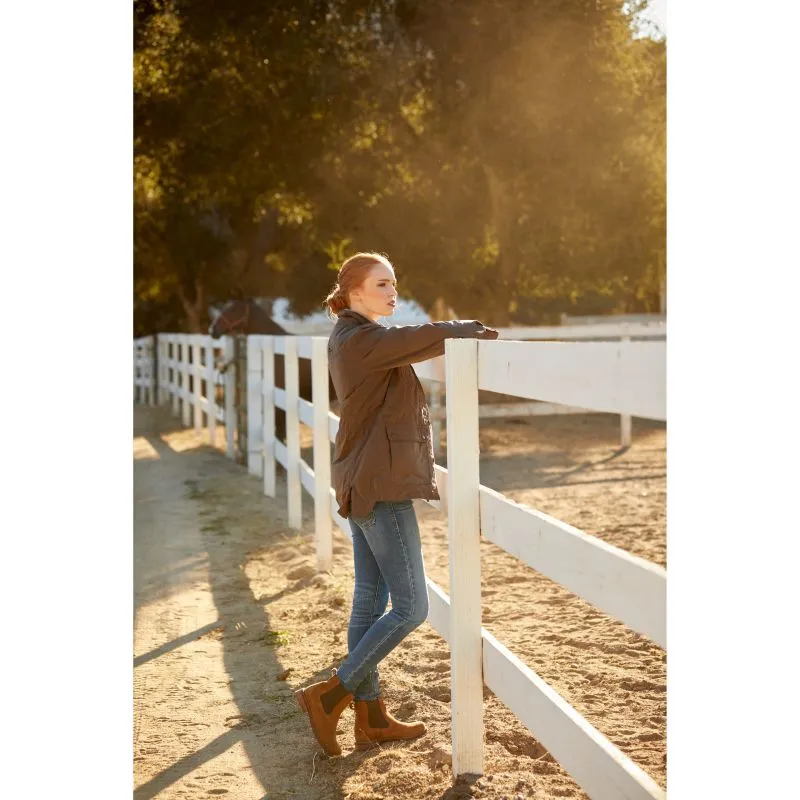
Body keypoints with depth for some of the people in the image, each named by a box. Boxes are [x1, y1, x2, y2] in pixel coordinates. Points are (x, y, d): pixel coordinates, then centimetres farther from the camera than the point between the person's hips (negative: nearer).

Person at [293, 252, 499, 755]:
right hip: (381, 487, -10)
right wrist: (471, 331, -7)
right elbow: (423, 339, -24)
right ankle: (330, 696, -1)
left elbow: (412, 346, 19)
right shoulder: (361, 339, -16)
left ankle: (371, 718, 21)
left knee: (370, 600, 13)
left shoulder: (351, 340, 15)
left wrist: (462, 334, 2)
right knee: (411, 607, -6)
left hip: (362, 486, 11)